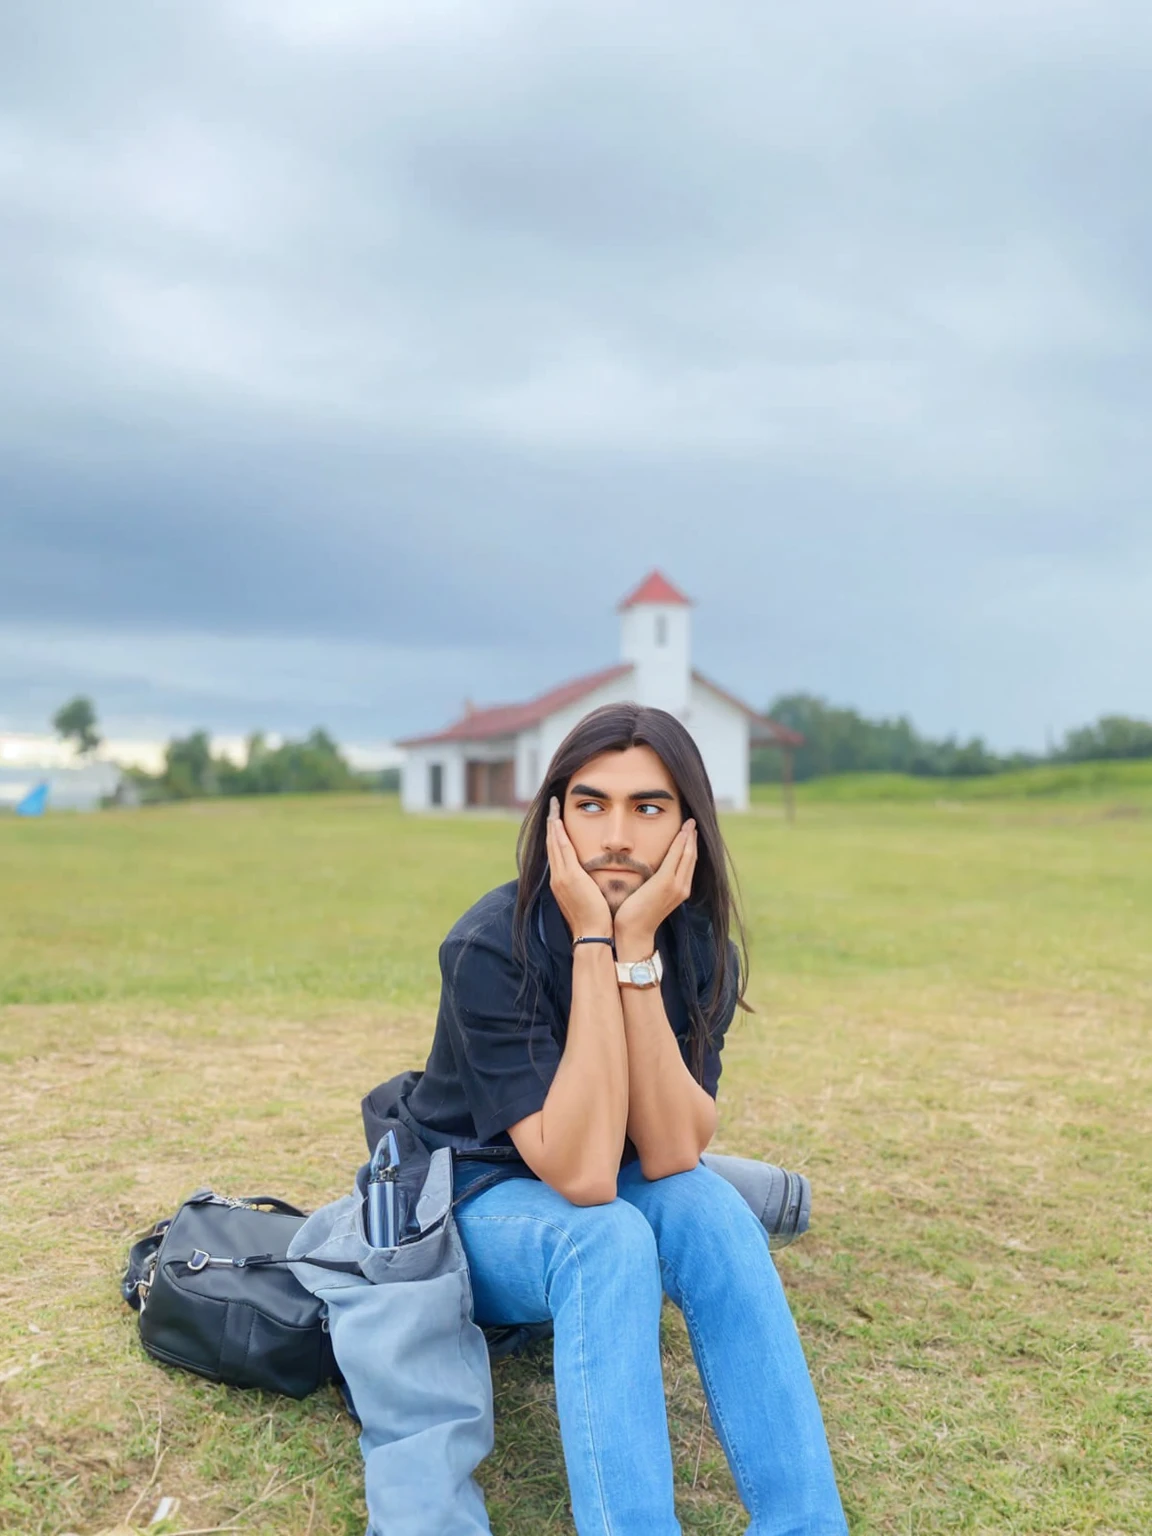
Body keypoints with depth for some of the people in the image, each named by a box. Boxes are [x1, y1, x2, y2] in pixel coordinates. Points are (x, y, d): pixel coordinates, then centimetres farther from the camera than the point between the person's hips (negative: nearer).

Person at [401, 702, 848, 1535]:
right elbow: (579, 1172, -34)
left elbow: (670, 1158, -25)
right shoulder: (492, 946, -27)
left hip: (604, 1200, 4)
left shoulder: (703, 952, -13)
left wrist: (637, 950, -33)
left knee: (709, 1207, -29)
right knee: (609, 1238, -35)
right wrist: (592, 941, -37)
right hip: (481, 1198, -3)